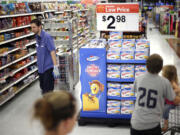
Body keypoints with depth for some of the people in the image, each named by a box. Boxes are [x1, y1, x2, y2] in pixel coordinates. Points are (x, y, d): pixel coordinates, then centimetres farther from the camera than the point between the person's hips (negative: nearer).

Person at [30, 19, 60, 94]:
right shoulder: (37, 37, 8)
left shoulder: (47, 37, -16)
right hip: (41, 67, 8)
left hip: (48, 67, -8)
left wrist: (55, 67, -26)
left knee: (47, 91, -4)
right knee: (43, 88, 16)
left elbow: (52, 52, -21)